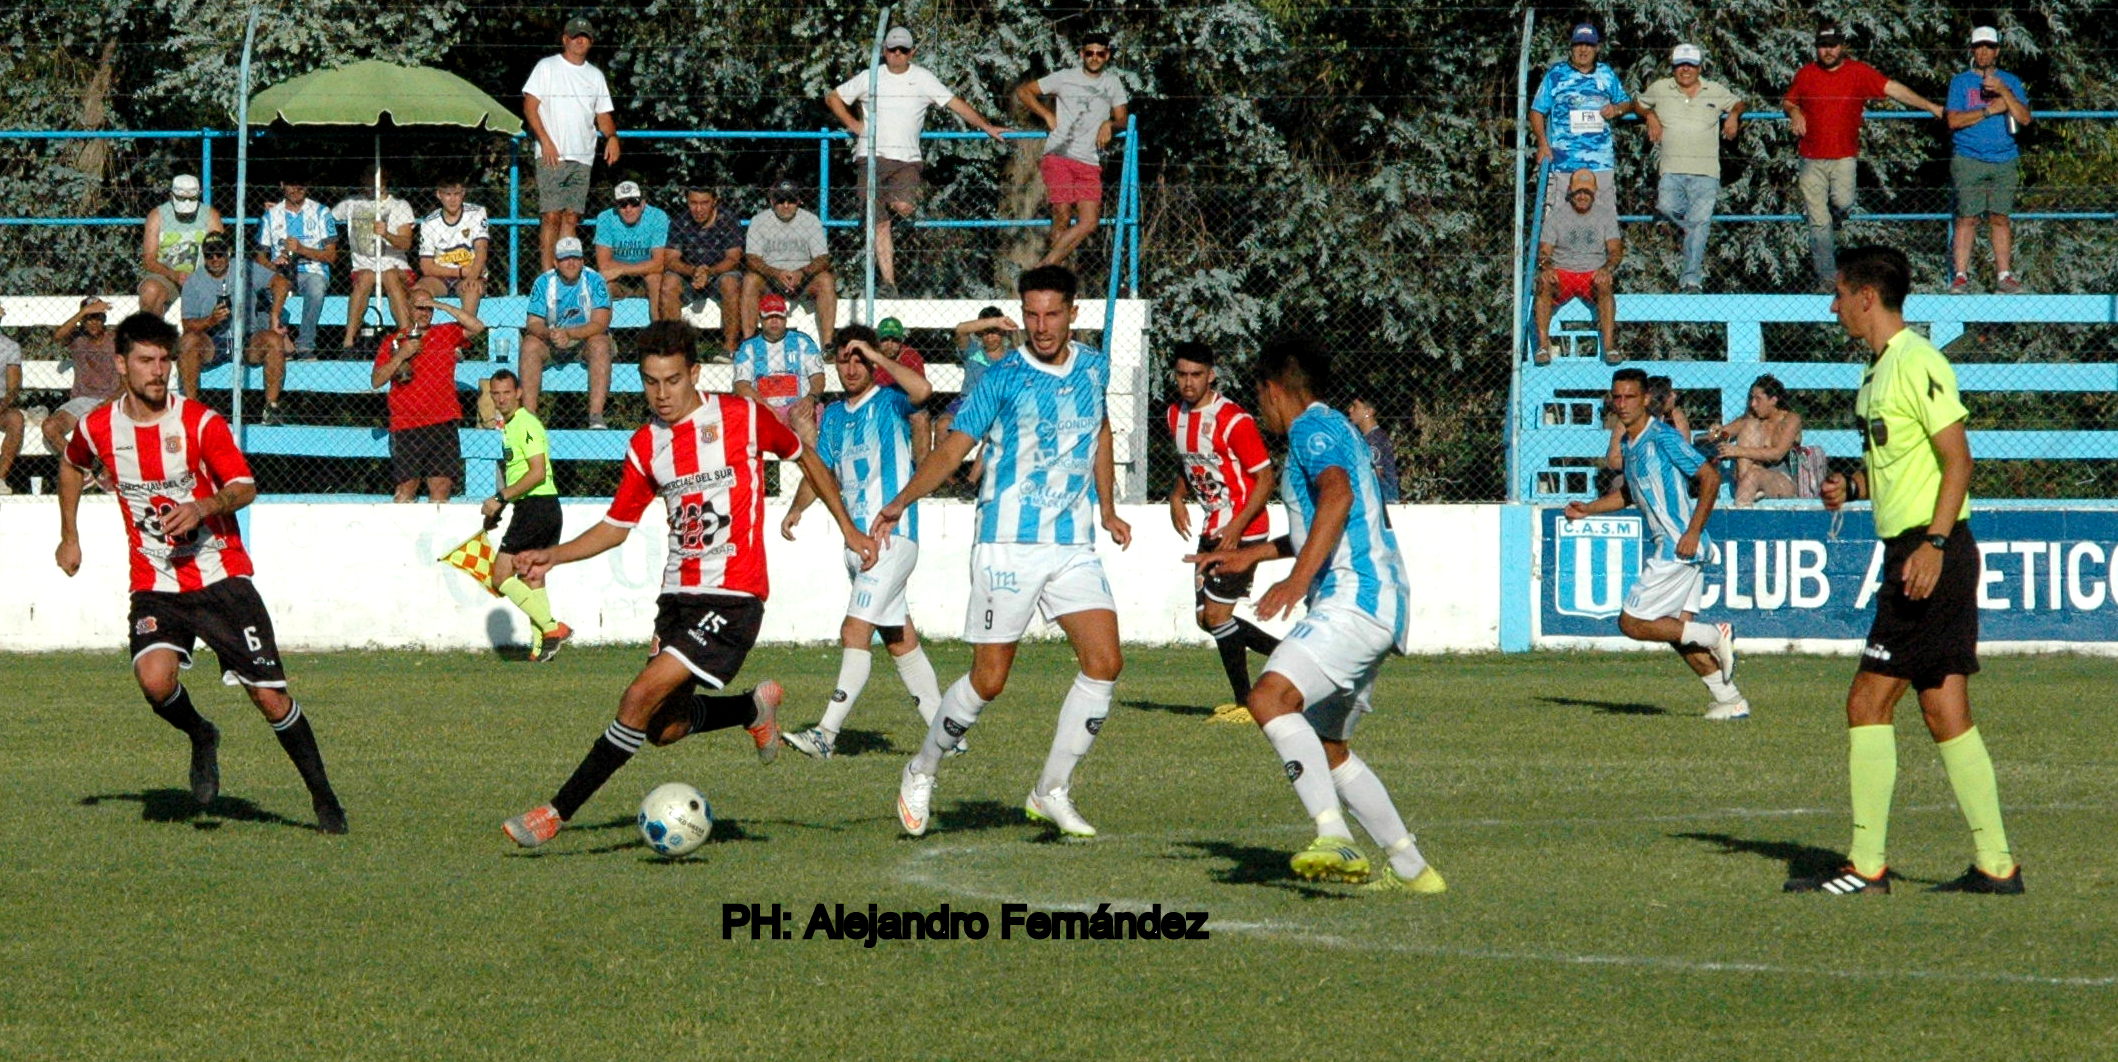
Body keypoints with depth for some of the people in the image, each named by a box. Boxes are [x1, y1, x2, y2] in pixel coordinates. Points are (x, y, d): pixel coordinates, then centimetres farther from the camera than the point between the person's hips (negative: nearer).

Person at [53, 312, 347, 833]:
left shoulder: (201, 422, -9)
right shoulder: (98, 428, 1)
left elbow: (244, 487, -17)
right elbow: (71, 466, 24)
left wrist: (205, 507, -36)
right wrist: (69, 535, 23)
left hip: (220, 577, -2)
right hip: (155, 587, 2)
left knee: (269, 693, -5)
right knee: (154, 679, -25)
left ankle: (322, 794, 14)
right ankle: (201, 739, 8)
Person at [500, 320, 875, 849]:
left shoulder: (743, 418, -7)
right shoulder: (645, 446, 6)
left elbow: (805, 457, 10)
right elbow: (616, 526, 14)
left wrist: (848, 530, 14)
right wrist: (552, 556, 0)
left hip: (732, 597, -6)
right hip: (678, 595, 6)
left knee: (641, 699, -17)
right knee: (666, 728, 6)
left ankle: (557, 812, -12)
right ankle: (755, 706, 34)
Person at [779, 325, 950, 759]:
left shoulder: (890, 403, -4)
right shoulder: (834, 415, 16)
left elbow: (922, 389, -26)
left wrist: (877, 356, -17)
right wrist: (796, 508, 1)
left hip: (892, 536, -8)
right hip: (856, 539, 8)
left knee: (855, 630, -16)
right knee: (900, 639, 11)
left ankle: (827, 734, -20)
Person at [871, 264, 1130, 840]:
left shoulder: (1094, 367, 8)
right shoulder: (1003, 378, -7)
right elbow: (952, 448, -9)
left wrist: (1107, 508, 29)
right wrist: (900, 503, -23)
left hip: (1074, 544, 4)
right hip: (1008, 545, -4)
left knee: (1104, 662, -10)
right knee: (988, 680, -4)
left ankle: (1052, 792, 1)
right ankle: (920, 774, 18)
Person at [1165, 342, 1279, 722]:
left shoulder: (1233, 420, -18)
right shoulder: (1176, 415, 6)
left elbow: (1265, 478, -16)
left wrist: (1237, 527, -23)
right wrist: (1177, 496, 4)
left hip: (1242, 532, -9)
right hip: (1212, 530, 9)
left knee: (1217, 613, -11)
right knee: (1206, 616, 10)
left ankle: (1245, 703, 1)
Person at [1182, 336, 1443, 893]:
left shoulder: (1314, 428, -5)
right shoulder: (1333, 428, 27)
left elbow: (1337, 496, -26)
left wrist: (1297, 580, -34)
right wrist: (1250, 554, 44)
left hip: (1354, 600, -11)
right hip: (1377, 605, 11)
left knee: (1270, 698, -26)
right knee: (1326, 747, 17)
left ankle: (1336, 838, -39)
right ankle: (1411, 868, 19)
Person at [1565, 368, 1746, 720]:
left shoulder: (1663, 437, -14)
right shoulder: (1630, 444, 14)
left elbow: (1710, 477, -17)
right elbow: (1629, 493, 31)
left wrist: (1693, 533, -21)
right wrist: (1588, 509, 17)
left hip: (1678, 547, -9)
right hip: (1663, 547, 9)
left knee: (1632, 623, -7)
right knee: (1677, 631, 9)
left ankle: (1714, 637, -1)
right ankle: (1730, 700, 13)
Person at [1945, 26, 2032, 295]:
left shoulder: (2011, 82, 13)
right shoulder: (1960, 82, 9)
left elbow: (2025, 118, 1)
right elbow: (1954, 121, -2)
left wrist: (2003, 92, -11)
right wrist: (1990, 110, -9)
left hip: (2005, 162, 2)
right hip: (1969, 160, -2)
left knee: (2000, 218, 1)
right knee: (1967, 218, -7)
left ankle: (2004, 275, 4)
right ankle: (1961, 275, -7)